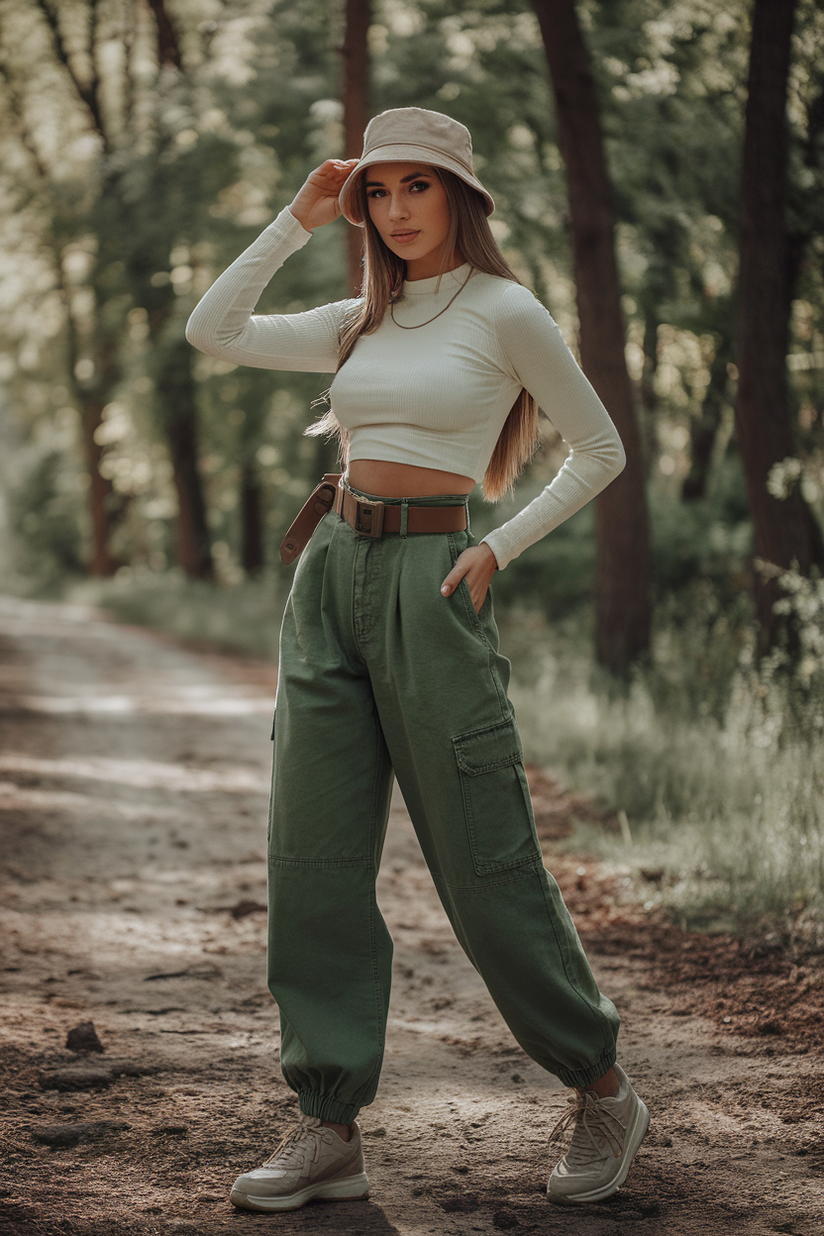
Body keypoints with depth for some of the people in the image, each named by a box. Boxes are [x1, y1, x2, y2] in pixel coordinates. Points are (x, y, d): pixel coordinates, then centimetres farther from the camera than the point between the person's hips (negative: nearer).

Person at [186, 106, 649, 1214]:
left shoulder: (505, 313, -2)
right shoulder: (361, 323, 15)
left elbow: (600, 448, 3)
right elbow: (214, 333, 14)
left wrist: (500, 550, -5)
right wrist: (298, 221, 11)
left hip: (426, 583, -6)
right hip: (330, 580, 6)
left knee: (483, 861, -3)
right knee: (315, 861, 1)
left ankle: (602, 1093, 16)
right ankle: (329, 1132, 6)